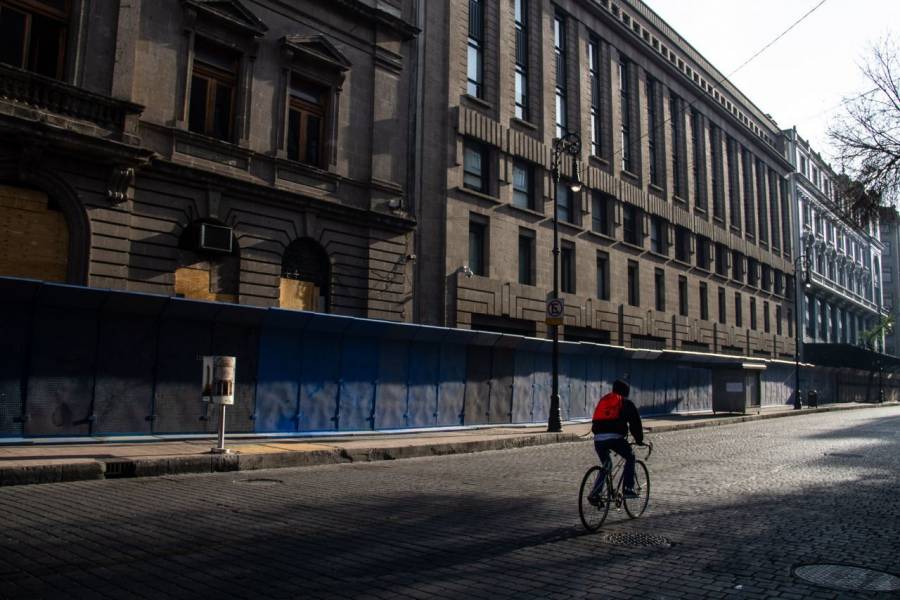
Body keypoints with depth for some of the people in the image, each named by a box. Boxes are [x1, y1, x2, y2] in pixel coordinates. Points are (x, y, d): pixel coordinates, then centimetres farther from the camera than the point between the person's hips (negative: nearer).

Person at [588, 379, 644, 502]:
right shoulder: (626, 403, 12)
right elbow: (635, 422, 13)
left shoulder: (602, 400, 28)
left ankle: (594, 494, 11)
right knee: (630, 458, 18)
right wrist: (639, 439, 25)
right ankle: (628, 489, 8)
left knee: (605, 466, 21)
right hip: (614, 437, -5)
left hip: (598, 438, 5)